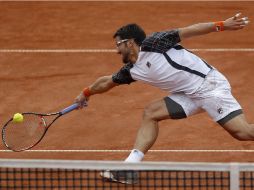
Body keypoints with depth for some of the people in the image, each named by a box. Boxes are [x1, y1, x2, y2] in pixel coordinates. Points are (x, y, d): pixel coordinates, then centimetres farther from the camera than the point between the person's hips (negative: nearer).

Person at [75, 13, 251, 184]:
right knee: (151, 113, 3)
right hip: (189, 95, 8)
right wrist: (86, 93, 44)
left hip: (210, 84, -8)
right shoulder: (131, 70, 12)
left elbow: (187, 31, -13)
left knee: (242, 132, -17)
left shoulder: (152, 43, -11)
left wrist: (222, 25, -20)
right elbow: (106, 82, 29)